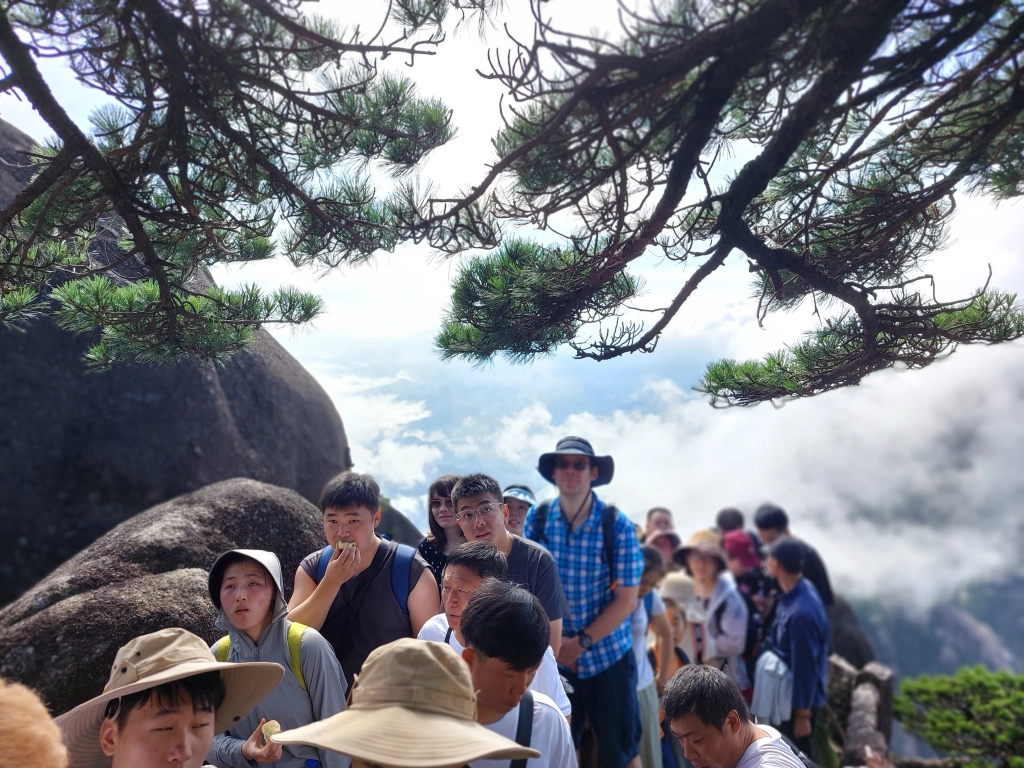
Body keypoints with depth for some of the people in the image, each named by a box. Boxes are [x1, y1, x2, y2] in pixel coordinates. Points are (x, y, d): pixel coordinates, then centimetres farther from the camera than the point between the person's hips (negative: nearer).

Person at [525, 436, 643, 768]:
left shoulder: (617, 525, -11)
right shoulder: (537, 519, -4)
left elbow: (626, 600, -10)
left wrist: (581, 643, -14)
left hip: (608, 656, -2)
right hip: (554, 658, 2)